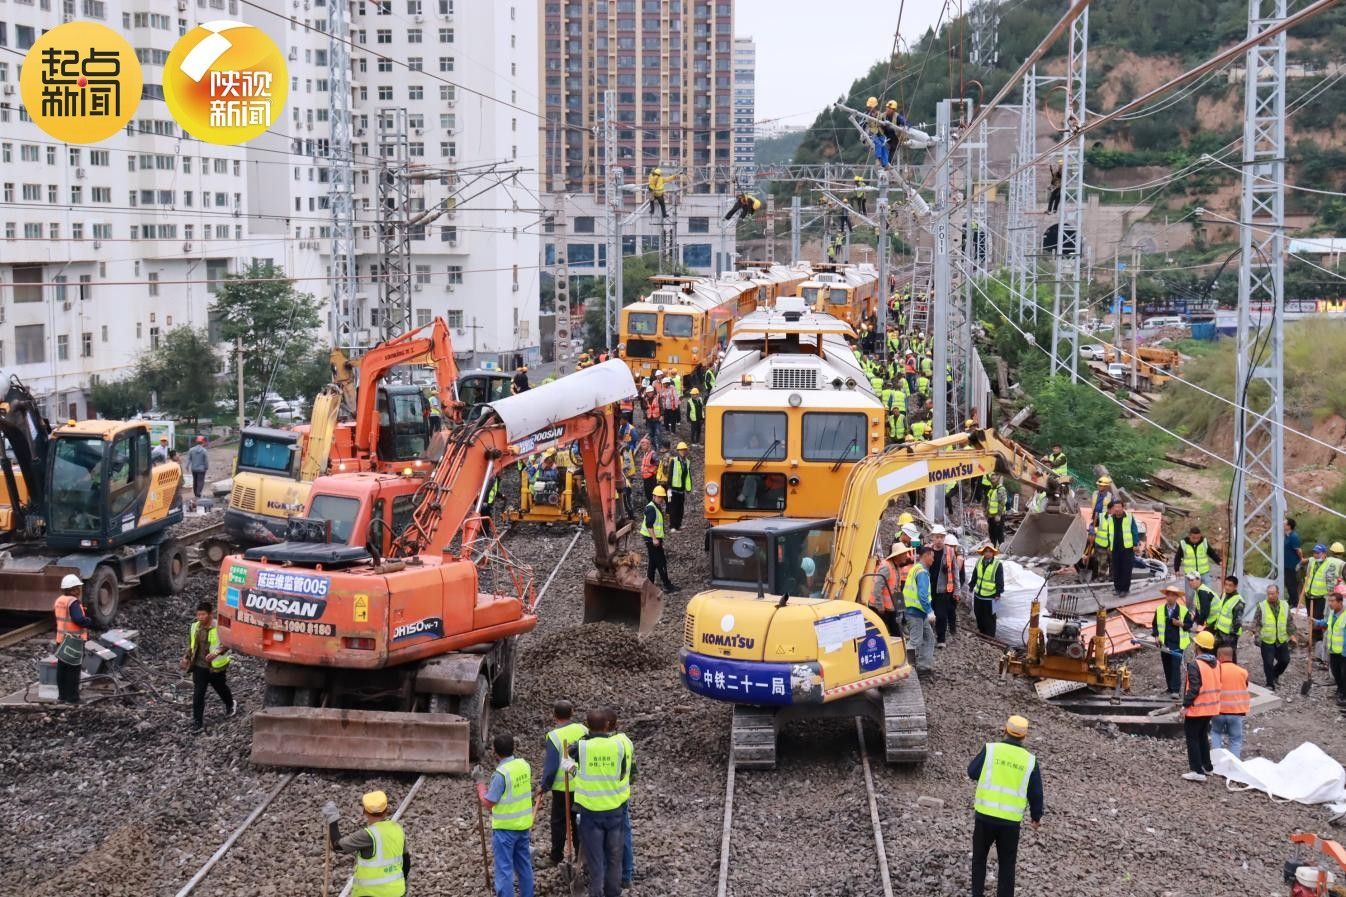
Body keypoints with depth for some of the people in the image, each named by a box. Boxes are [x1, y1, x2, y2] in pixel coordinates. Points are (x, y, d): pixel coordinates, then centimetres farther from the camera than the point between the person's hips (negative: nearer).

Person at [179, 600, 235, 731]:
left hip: (216, 666, -3)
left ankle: (231, 705, 50)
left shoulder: (219, 627, -20)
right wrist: (187, 658, 1)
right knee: (198, 694, -3)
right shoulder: (195, 627, -3)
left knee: (221, 689, 21)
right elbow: (191, 645, 11)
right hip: (199, 666, 3)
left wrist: (216, 653, -33)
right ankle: (198, 722, 4)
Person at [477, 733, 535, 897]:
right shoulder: (524, 765, -1)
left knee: (504, 869, 1)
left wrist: (481, 789, 4)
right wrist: (491, 790, 15)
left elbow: (488, 803, -15)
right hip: (524, 824, 7)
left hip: (505, 828, -7)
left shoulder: (500, 774, -22)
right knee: (524, 865, 17)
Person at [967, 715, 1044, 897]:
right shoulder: (1030, 760, -2)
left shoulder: (990, 749, -7)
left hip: (984, 815, 0)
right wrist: (1036, 817, 20)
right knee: (1007, 864, 13)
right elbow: (1036, 794, 4)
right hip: (1011, 821, 0)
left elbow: (972, 773, 2)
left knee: (979, 858, 18)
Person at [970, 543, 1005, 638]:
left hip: (990, 596, -6)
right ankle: (981, 632, 33)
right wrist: (971, 587, 16)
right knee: (979, 615, 17)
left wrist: (998, 593, -10)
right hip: (978, 594, 6)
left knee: (989, 618, 3)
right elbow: (974, 576, 14)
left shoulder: (998, 564, -11)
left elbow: (1000, 580, -10)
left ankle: (990, 636, 13)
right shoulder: (979, 561, 4)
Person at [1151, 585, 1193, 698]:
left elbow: (1190, 625, 2)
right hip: (1164, 644, 3)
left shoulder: (1184, 610, 0)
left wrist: (1180, 624, -17)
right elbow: (1155, 625, 13)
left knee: (1176, 666, -11)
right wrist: (1156, 636, -1)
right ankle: (1170, 688, 19)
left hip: (1177, 644, -3)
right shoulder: (1159, 610, 7)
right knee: (1167, 667, 8)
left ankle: (1175, 690, -11)